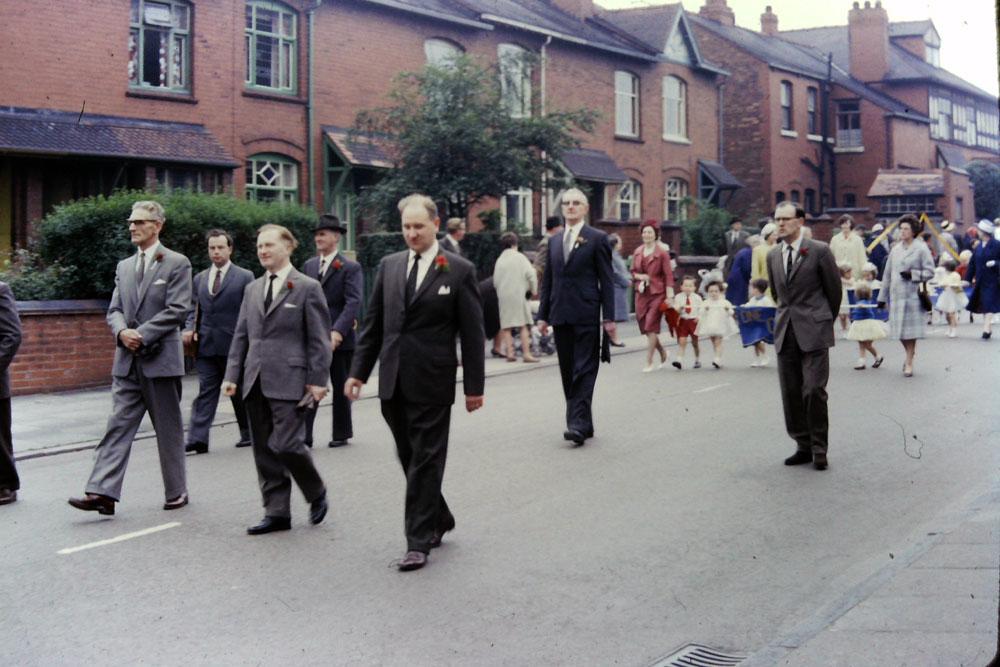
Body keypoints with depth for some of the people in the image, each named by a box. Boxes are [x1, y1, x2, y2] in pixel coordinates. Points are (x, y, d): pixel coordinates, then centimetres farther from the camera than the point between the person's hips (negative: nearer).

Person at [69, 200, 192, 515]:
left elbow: (178, 310, -12)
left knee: (169, 429, 5)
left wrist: (142, 334, -16)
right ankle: (102, 492, -6)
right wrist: (122, 332, -9)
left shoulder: (176, 263, -3)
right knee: (118, 425, -2)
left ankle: (177, 490, 17)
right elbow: (114, 310, 13)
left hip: (161, 359, -5)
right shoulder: (124, 267, 15)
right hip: (127, 360, 5)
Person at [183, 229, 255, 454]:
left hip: (234, 345, -3)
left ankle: (248, 434, 23)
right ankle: (198, 439, -8)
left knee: (239, 392, 8)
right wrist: (190, 329, 0)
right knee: (205, 392, -3)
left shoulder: (244, 277, 1)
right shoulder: (199, 279, 14)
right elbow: (193, 309, 19)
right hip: (206, 346, 3)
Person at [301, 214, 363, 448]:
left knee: (341, 387, 8)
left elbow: (353, 302, -16)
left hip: (339, 339, -4)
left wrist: (338, 331, -26)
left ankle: (341, 434, 20)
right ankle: (303, 435, -4)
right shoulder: (308, 265, 11)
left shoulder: (350, 267, -6)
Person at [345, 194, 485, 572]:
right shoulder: (389, 266, 9)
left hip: (432, 382, -5)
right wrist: (359, 371, 7)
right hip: (393, 381, 5)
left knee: (426, 461, -1)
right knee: (409, 458, 14)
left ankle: (420, 542, 5)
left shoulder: (459, 271, -3)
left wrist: (474, 385, -4)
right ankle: (439, 519, 33)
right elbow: (373, 324, 12)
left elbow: (472, 333, -3)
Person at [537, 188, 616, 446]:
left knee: (584, 371, -8)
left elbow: (607, 280, -4)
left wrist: (609, 317, -9)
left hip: (586, 315, -6)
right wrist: (543, 315, 12)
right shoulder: (555, 241, 15)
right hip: (561, 315, 6)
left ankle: (579, 424, -12)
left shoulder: (597, 238, -1)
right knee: (568, 373, 8)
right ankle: (581, 422, 16)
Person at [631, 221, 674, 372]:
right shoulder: (637, 252, 8)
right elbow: (633, 271, 17)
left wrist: (669, 297, -13)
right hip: (641, 293, 6)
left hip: (657, 293, -6)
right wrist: (639, 276, -6)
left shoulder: (662, 253, -7)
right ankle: (663, 354, 29)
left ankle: (649, 362, -4)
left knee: (651, 328, -9)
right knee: (645, 327, 8)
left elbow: (668, 276, -7)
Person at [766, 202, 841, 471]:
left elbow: (834, 289, 3)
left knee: (814, 390, -9)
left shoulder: (819, 251, -5)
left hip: (813, 330, -5)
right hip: (785, 331, 5)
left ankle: (819, 449, 3)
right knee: (790, 393, 5)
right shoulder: (773, 256, 11)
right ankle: (803, 446, 15)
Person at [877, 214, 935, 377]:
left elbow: (930, 272, -4)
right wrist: (882, 296, 13)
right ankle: (910, 353, 32)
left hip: (913, 294, -5)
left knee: (910, 329, -2)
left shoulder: (921, 249, -4)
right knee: (899, 330, 7)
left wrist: (912, 274, -17)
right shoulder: (896, 249, 10)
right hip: (896, 294, 5)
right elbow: (887, 274, 14)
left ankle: (909, 363, 10)